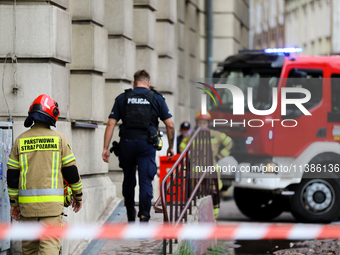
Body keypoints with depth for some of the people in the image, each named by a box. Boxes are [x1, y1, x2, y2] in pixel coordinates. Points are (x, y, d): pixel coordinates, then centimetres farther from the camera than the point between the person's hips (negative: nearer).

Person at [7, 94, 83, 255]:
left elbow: (12, 175, 6)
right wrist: (78, 196, 15)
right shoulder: (59, 139, 0)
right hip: (52, 203, -3)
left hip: (27, 202, 3)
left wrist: (14, 203, 14)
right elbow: (71, 170, 3)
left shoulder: (20, 140, 6)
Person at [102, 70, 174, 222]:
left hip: (126, 143, 2)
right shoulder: (157, 98, 7)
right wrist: (171, 147, 15)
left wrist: (105, 148, 3)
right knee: (146, 182, -4)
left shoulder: (122, 98, 9)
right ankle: (144, 217, -16)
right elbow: (169, 125, 3)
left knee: (128, 180, 18)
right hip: (147, 144, -2)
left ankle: (130, 217, 31)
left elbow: (111, 124, 2)